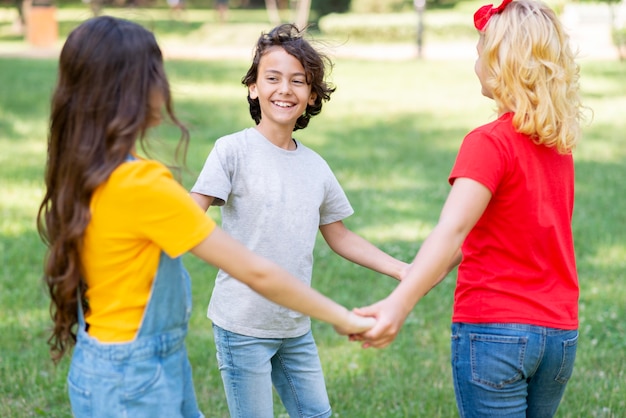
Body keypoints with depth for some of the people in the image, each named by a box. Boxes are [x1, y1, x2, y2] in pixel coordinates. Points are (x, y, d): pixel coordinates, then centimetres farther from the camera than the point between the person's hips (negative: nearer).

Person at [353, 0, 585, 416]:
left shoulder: (490, 142, -13)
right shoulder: (560, 145, 10)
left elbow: (452, 230, -28)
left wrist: (400, 303, -39)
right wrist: (444, 268, 23)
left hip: (494, 330, -7)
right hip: (560, 334, 7)